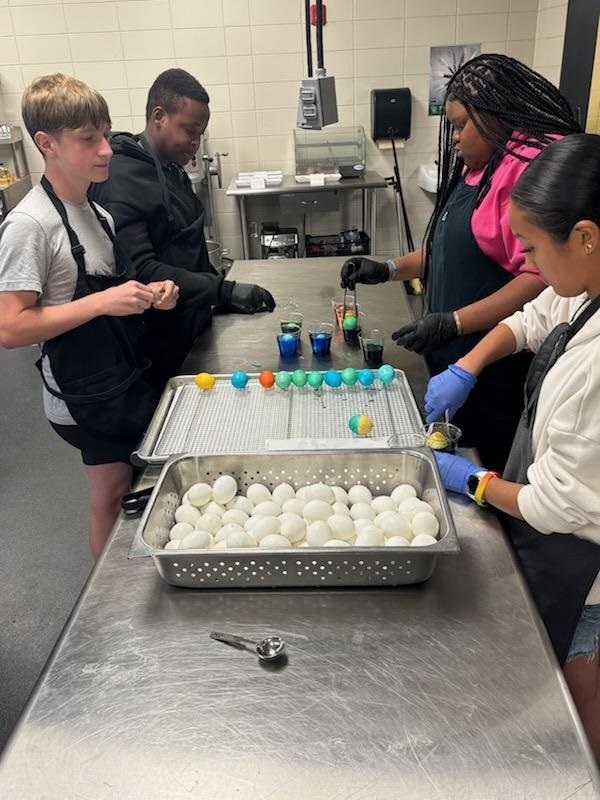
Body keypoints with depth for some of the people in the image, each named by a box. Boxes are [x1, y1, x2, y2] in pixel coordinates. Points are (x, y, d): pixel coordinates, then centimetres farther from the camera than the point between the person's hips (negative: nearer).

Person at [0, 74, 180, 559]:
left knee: (134, 490, 17)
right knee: (112, 496, 7)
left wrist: (146, 295, -2)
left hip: (125, 378, 8)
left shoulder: (96, 213, 7)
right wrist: (102, 303, -26)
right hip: (86, 395, -8)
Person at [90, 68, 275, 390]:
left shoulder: (172, 169, 10)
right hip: (157, 349, -9)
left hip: (190, 330, 9)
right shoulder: (122, 182, -21)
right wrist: (223, 291, -33)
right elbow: (139, 271, -30)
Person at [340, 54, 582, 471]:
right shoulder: (480, 167, 15)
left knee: (492, 465, 4)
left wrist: (454, 323, -25)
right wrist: (389, 269, 11)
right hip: (455, 359, 9)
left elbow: (542, 277, -26)